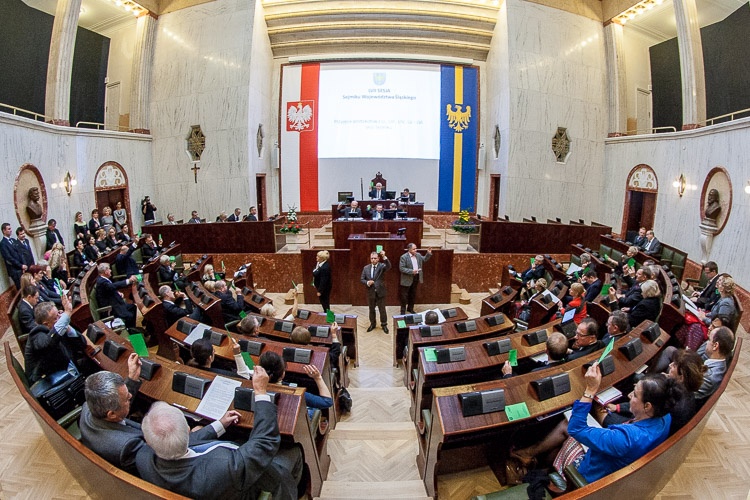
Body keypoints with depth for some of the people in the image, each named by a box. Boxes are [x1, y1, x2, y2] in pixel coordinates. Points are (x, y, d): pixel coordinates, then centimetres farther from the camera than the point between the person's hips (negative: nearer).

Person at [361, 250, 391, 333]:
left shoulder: (382, 266, -7)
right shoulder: (366, 268, 2)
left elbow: (388, 266, -30)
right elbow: (361, 279, 5)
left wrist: (384, 257, -46)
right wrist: (367, 282, -17)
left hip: (380, 292, -3)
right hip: (370, 292, 3)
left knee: (382, 310, 7)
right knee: (371, 309, 16)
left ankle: (384, 325, 23)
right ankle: (372, 324, 33)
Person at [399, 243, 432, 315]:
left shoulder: (418, 255, 4)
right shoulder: (404, 257, -17)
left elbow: (424, 260, 19)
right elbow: (401, 268, -20)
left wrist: (429, 254, 2)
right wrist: (411, 271, -27)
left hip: (416, 278, 6)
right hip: (407, 279, -6)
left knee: (413, 295, 18)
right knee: (404, 296, 3)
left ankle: (410, 308, 34)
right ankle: (403, 311, 14)